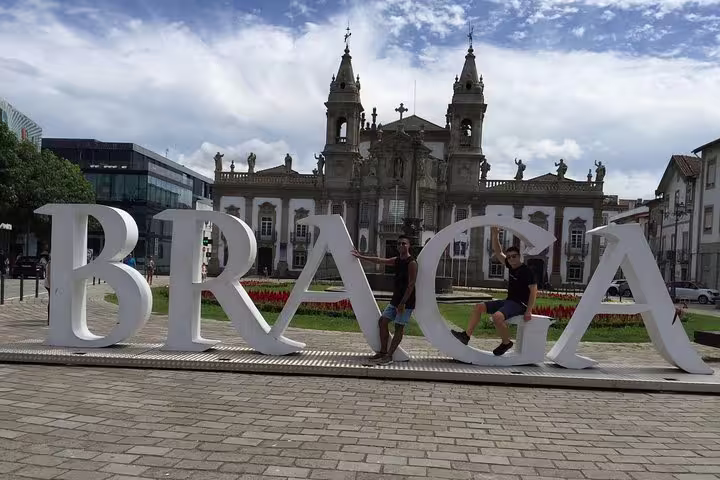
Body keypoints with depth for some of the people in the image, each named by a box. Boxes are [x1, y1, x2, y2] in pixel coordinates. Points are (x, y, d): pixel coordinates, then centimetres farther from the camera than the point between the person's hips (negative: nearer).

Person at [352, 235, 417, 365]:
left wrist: (403, 303, -22)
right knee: (383, 321, 7)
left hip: (406, 301, -9)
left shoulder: (411, 263, -14)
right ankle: (383, 352, 14)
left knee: (399, 327, -4)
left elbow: (411, 284, -19)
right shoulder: (397, 260, 10)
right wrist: (361, 256, 22)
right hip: (395, 299, 9)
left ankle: (389, 356, 0)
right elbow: (379, 260, 19)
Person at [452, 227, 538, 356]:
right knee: (479, 307, 2)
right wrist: (495, 236, 1)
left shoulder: (527, 271, -14)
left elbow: (534, 290, -17)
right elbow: (498, 253, 13)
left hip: (520, 305, -9)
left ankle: (506, 343, -12)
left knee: (497, 316, -35)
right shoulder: (511, 266, 9)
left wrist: (528, 311, -22)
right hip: (508, 301, 9)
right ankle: (466, 335, -4)